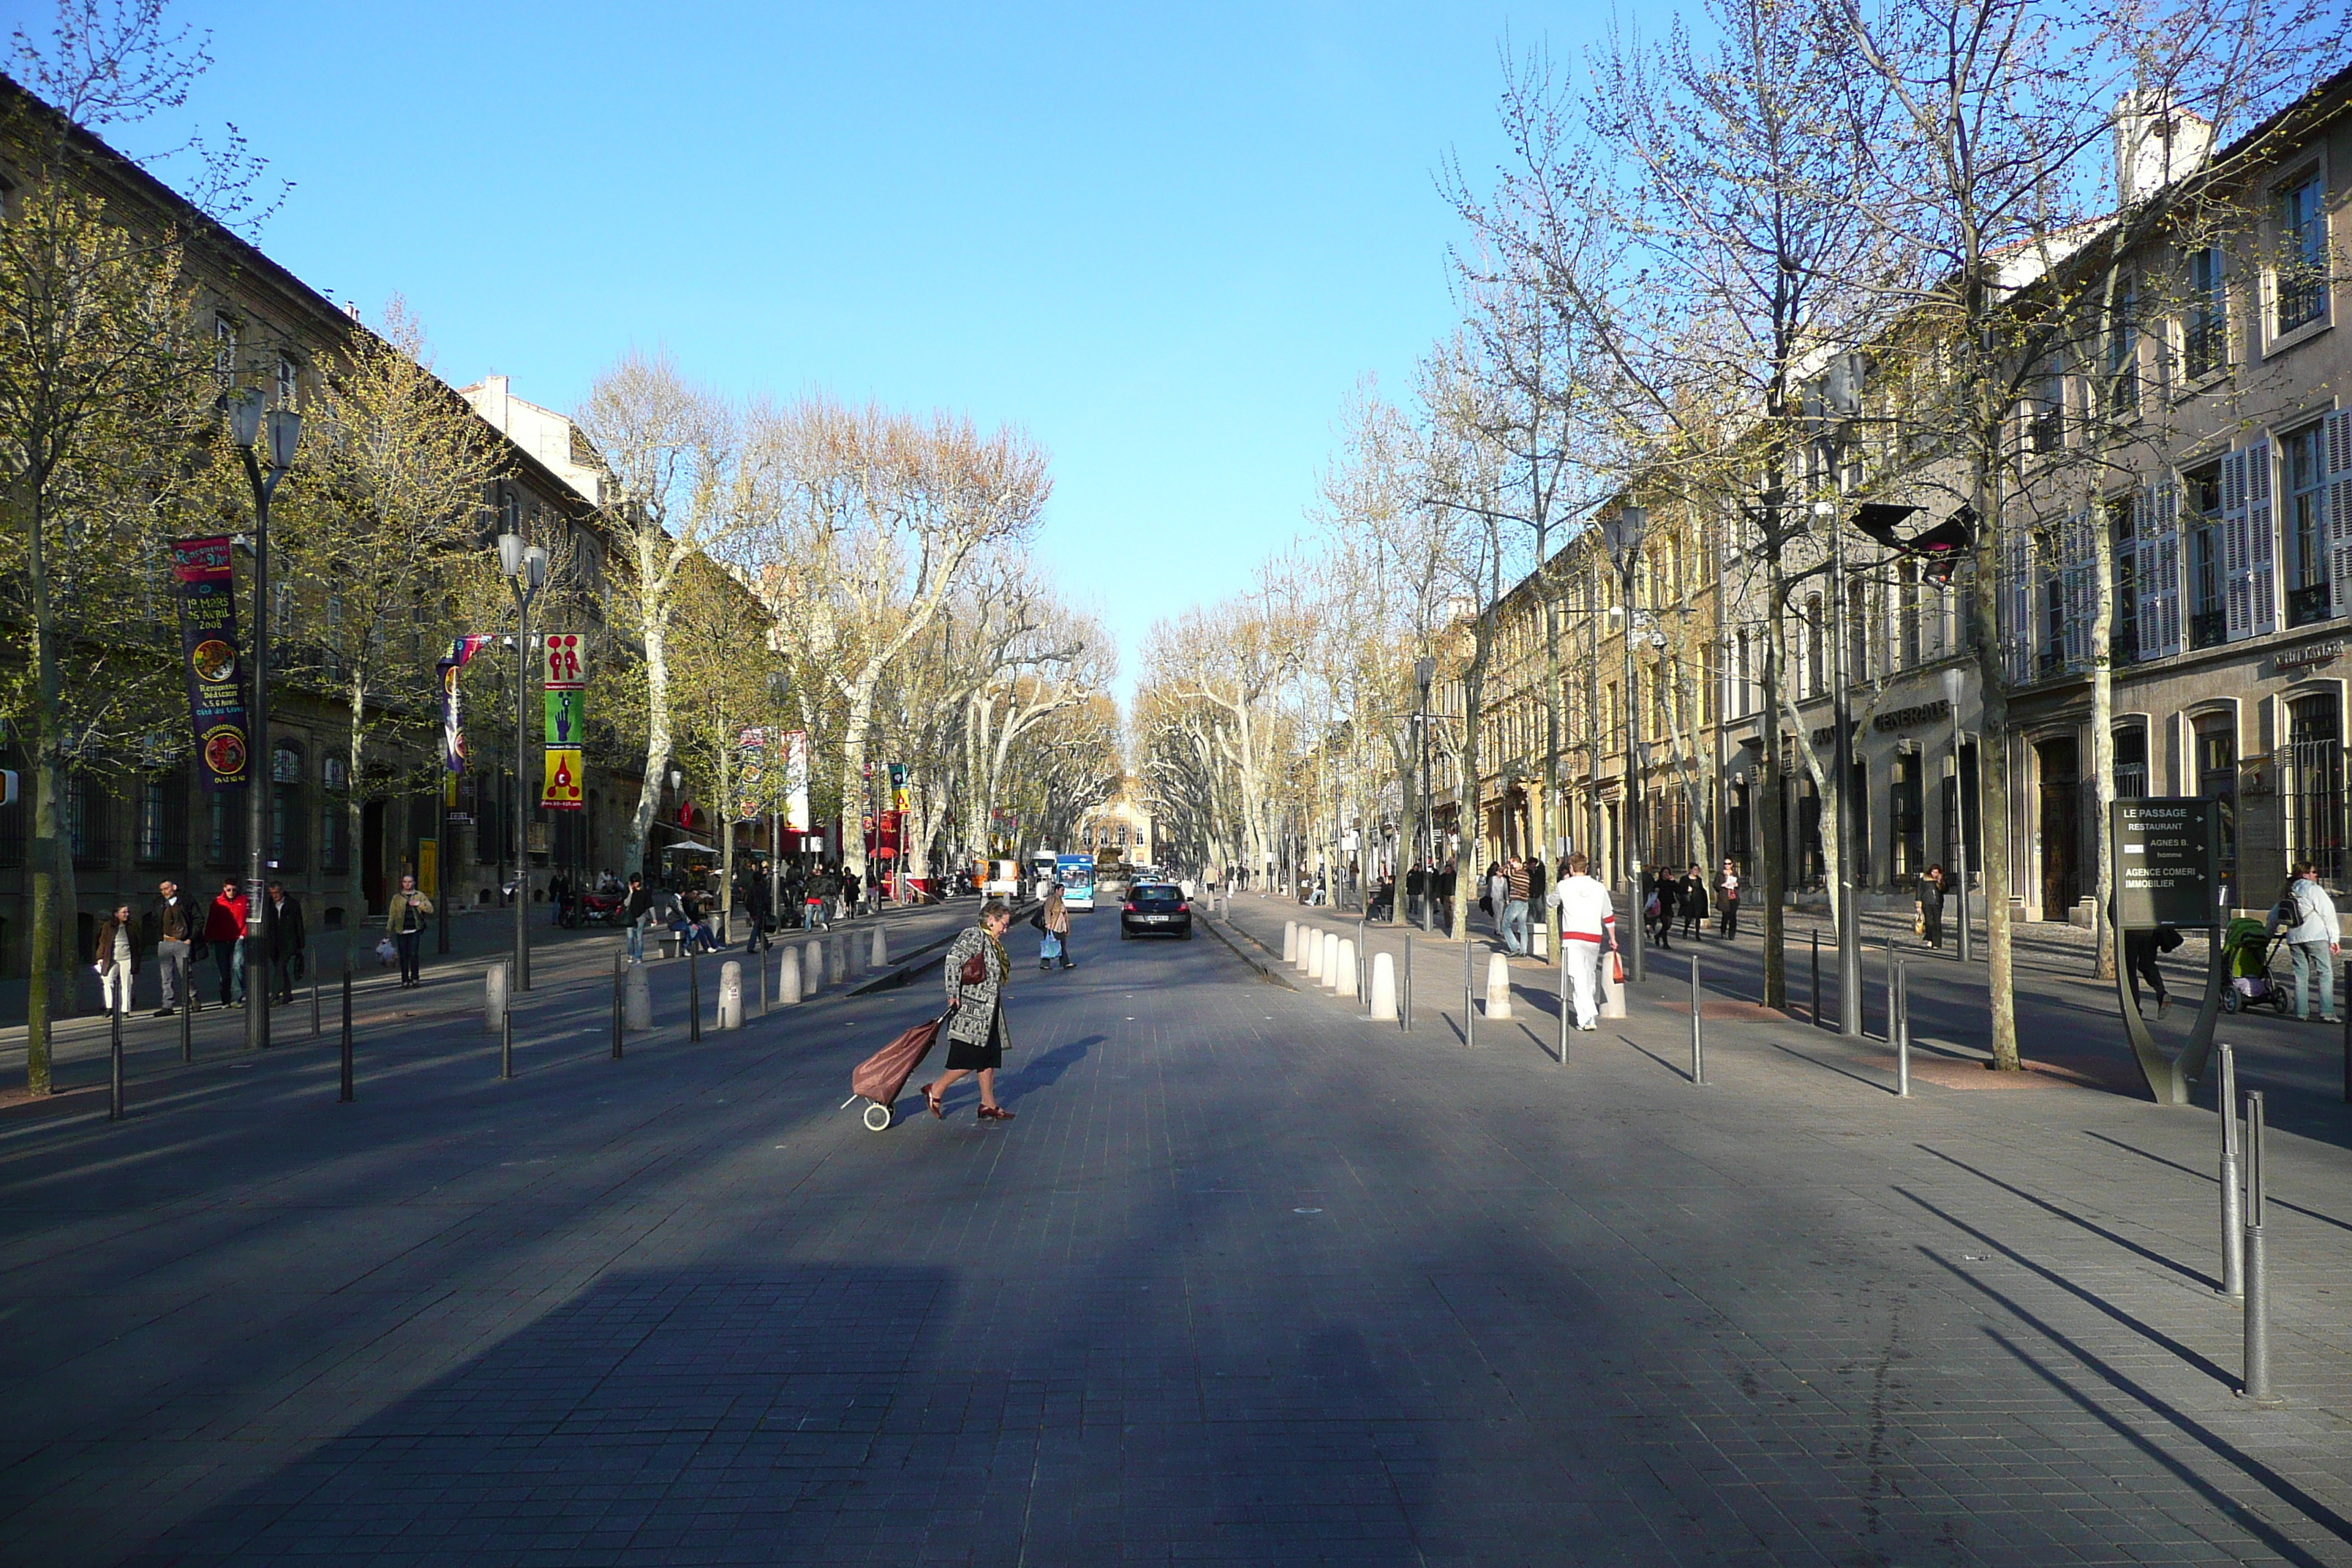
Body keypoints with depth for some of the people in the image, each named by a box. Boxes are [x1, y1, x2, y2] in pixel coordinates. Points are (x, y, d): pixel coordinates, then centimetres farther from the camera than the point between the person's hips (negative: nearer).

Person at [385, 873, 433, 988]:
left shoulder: (420, 896, 9)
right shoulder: (397, 897, 9)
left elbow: (430, 909, 4)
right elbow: (392, 914, 8)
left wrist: (419, 904, -10)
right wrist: (389, 929, 3)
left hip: (415, 930, -1)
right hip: (401, 931, 1)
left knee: (414, 954, -11)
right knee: (404, 956, 2)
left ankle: (415, 978, 0)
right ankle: (405, 981, 9)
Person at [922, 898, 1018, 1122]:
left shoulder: (993, 943, 18)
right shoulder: (973, 936, -11)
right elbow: (953, 961, -21)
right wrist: (953, 995, -26)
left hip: (988, 1014, 10)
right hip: (971, 1011, -10)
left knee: (989, 1058, 9)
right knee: (969, 1059, -8)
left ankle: (988, 1105, 14)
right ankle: (935, 1090, 7)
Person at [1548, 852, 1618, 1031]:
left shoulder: (1564, 886, -1)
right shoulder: (1599, 887, 8)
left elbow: (1552, 902, 18)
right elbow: (1608, 916, 12)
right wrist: (1612, 938, 22)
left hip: (1572, 937, -4)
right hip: (1594, 937, 4)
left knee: (1578, 978, -9)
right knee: (1590, 976, 19)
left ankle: (1587, 1018, -21)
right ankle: (1592, 1009, 29)